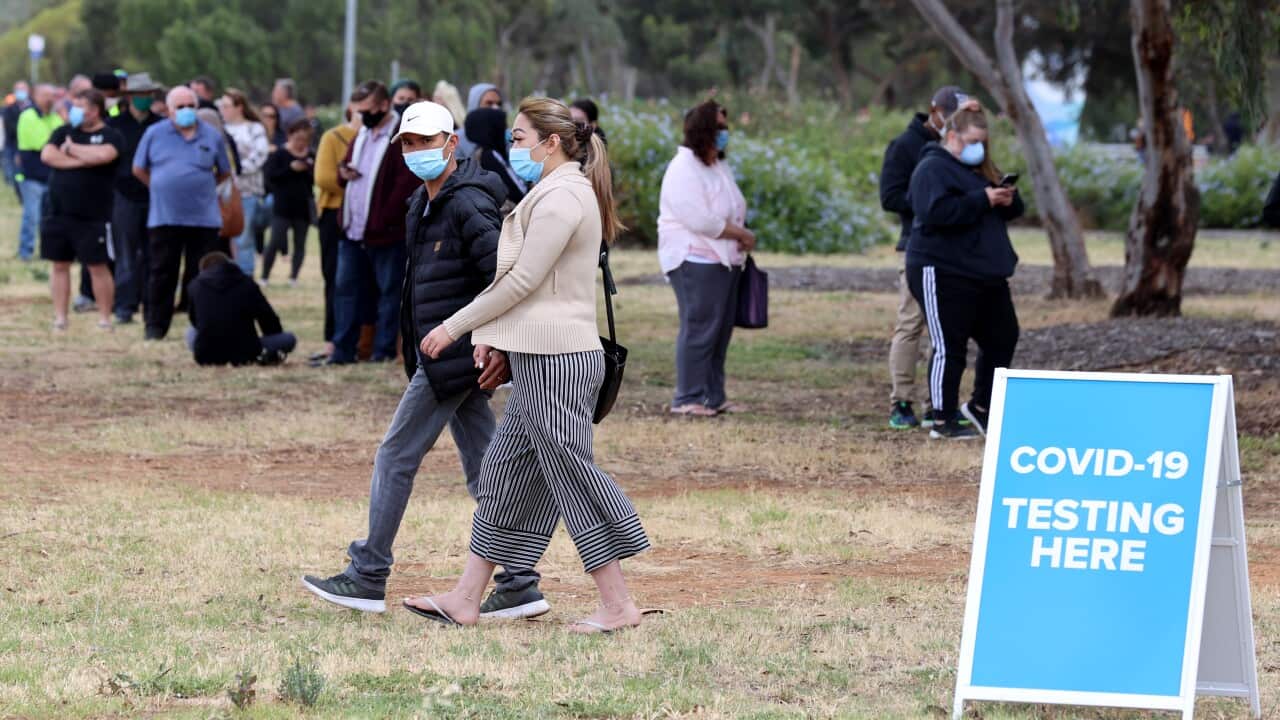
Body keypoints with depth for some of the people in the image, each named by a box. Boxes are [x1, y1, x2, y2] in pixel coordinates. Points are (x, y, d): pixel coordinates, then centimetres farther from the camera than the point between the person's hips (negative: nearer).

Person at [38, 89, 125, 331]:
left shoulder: (110, 136, -2)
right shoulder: (63, 132, 11)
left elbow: (104, 155, -23)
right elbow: (47, 155, -5)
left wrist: (72, 148, -8)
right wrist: (82, 160, -12)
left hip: (93, 217, -4)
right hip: (58, 214, 4)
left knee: (98, 266, -2)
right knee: (60, 266, 7)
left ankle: (105, 318, 4)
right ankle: (60, 318, 12)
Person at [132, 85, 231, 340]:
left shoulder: (212, 137, 5)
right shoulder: (154, 134, 3)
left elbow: (224, 173, 16)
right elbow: (139, 169, 12)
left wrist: (202, 188, 10)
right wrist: (161, 188, 9)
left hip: (204, 217, 1)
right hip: (164, 217, -1)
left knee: (201, 274, 2)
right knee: (163, 273, 2)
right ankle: (156, 326, 8)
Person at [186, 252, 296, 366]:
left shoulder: (195, 285, 10)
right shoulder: (246, 283, 6)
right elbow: (268, 318, 11)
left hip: (206, 356, 2)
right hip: (244, 354, -2)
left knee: (191, 331, 35)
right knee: (289, 338, 17)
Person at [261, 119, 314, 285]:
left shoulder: (311, 157, 7)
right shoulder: (279, 154, -2)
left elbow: (317, 180, 5)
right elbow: (270, 175, -11)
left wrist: (311, 169, -14)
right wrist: (291, 168, -17)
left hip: (303, 208, 4)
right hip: (282, 208, -4)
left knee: (300, 244, 5)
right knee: (276, 242, -9)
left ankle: (293, 277, 11)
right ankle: (264, 276, 1)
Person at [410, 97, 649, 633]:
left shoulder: (561, 197, -15)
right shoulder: (554, 193, 18)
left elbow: (523, 281, -17)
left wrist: (456, 327, -10)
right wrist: (492, 336, 16)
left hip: (557, 361, -11)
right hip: (540, 358, 11)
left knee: (571, 475, -6)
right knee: (506, 475, 12)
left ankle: (617, 605, -1)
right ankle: (465, 602, 15)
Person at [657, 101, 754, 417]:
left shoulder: (719, 166, 16)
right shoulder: (684, 170, -14)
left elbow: (731, 211, 22)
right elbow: (701, 221, -21)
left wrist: (742, 237, 2)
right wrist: (742, 235, -12)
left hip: (725, 259, 9)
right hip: (696, 262, -9)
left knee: (721, 329, 9)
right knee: (699, 329, -9)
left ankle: (714, 396, 15)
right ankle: (688, 399, -5)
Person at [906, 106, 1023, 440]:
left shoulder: (980, 169, 19)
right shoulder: (934, 169, -10)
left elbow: (1010, 211, 24)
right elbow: (937, 212, -26)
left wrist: (1009, 200, 0)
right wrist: (982, 200, -23)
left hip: (985, 274, 9)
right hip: (944, 274, -9)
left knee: (1002, 338, 10)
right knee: (949, 347, -6)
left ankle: (981, 407, 25)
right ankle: (943, 421, 1)